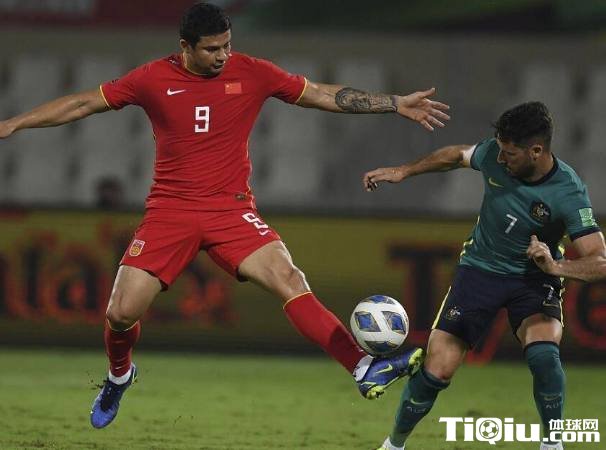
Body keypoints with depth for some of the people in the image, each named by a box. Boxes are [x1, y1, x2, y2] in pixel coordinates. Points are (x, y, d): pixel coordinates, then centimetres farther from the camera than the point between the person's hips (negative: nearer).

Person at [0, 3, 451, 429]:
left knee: (288, 279, -23)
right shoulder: (154, 79, -3)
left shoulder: (253, 73, -2)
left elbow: (325, 95, 4)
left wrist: (397, 104, 1)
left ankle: (365, 370, -29)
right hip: (170, 212, 1)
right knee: (121, 312, -4)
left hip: (231, 210, -1)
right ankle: (119, 377, 31)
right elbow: (83, 104, 5)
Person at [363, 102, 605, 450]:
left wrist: (555, 266, -44)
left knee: (543, 353, -31)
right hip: (481, 269, 3)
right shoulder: (494, 154, -17)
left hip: (534, 279, -2)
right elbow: (458, 155, 8)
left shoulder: (569, 193, -26)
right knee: (437, 369, -6)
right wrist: (403, 171, 10)